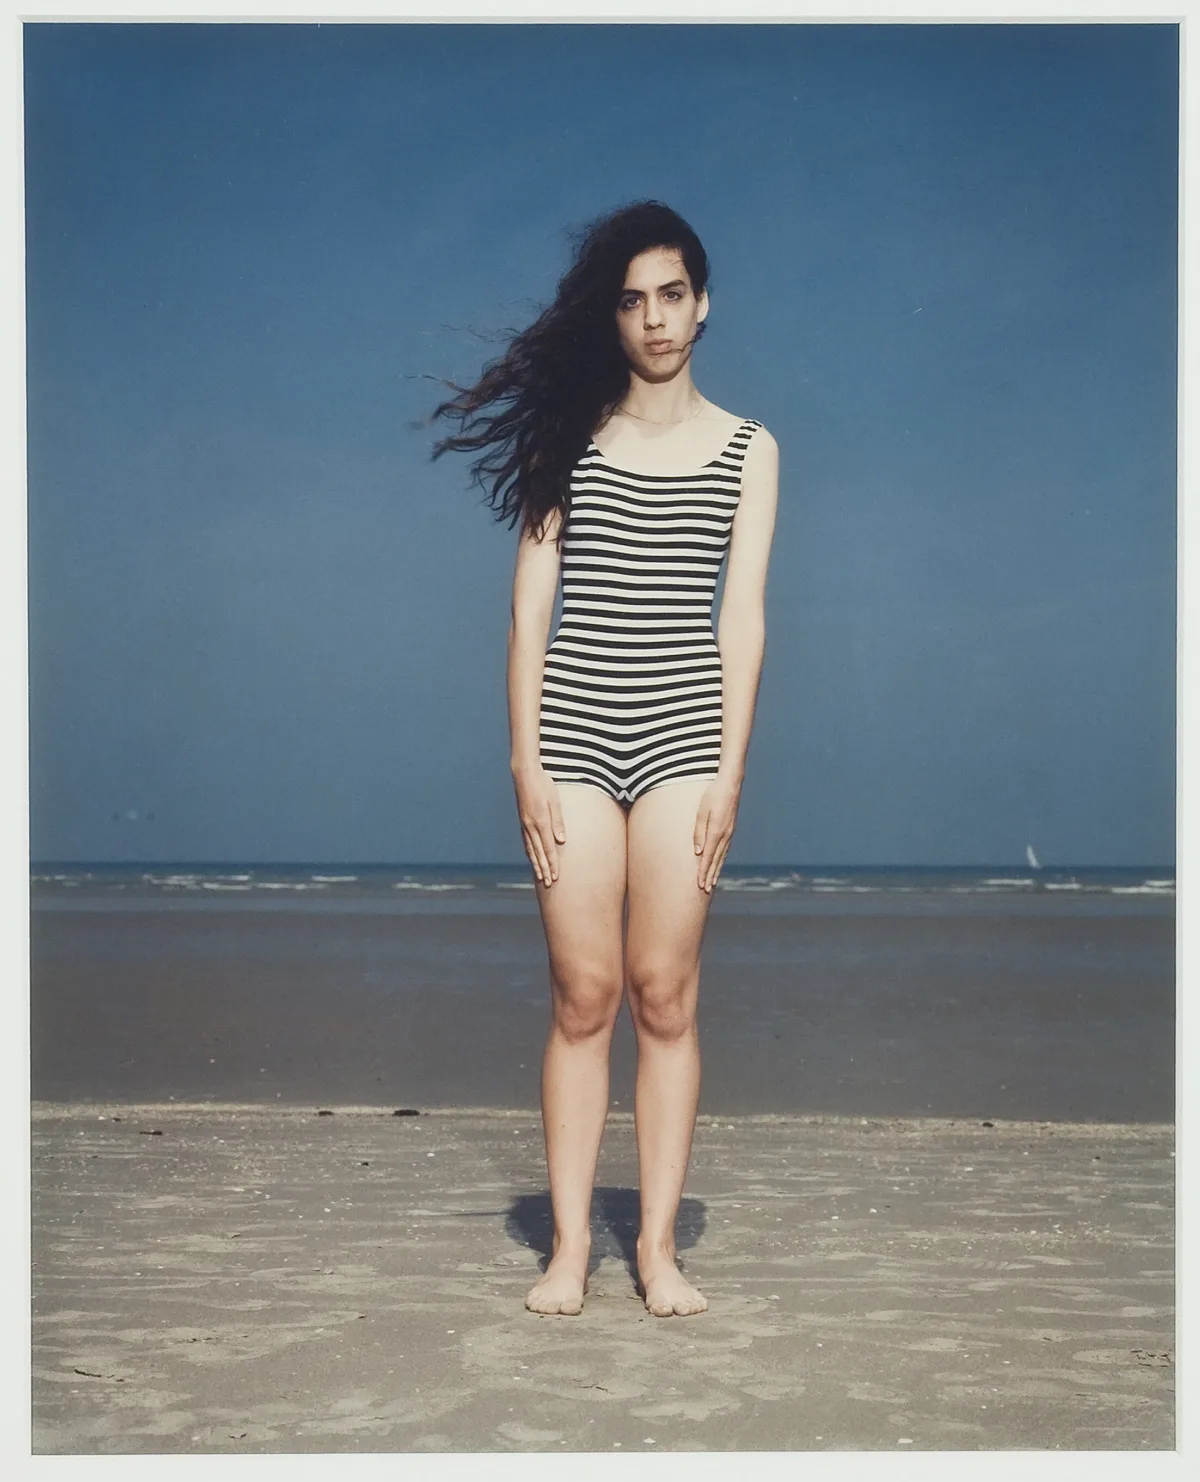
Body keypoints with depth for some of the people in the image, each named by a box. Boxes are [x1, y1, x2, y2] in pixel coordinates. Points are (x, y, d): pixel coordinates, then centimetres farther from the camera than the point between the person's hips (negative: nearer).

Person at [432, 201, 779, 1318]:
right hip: (572, 731, 0)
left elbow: (741, 618, 5)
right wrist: (527, 762, -2)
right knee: (583, 995, -1)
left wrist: (728, 774, -2)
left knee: (665, 996, -1)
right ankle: (569, 1246, 6)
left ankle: (658, 1246, 6)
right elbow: (530, 604, 6)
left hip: (684, 733, 0)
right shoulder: (568, 432, 10)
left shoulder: (747, 450, 11)